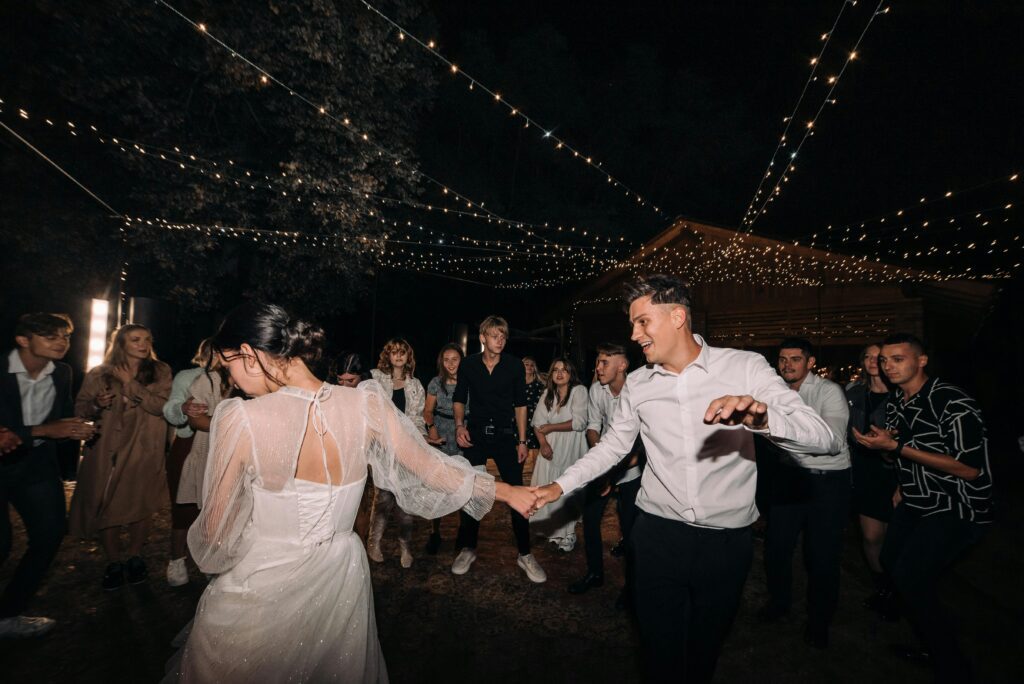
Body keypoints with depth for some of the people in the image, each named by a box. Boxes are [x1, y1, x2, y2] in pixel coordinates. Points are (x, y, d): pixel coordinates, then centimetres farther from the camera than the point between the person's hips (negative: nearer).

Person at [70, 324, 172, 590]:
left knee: (141, 504, 4)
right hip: (106, 450, 1)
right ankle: (113, 562, 22)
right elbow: (80, 408, 7)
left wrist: (130, 383, -15)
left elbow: (161, 406, -11)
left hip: (144, 451, -1)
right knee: (106, 506, 4)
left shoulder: (160, 371, 0)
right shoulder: (99, 374, 3)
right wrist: (96, 405, -15)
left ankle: (134, 556, 24)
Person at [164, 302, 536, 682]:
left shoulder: (241, 419, -22)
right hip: (341, 578, 3)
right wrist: (508, 491, 7)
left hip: (261, 586, -3)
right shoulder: (365, 405, -14)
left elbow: (216, 530, -9)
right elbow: (432, 468, -6)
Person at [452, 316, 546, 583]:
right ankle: (467, 549, 29)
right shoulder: (468, 364, -3)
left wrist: (522, 441, -1)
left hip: (506, 435, -1)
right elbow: (460, 398, 8)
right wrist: (460, 425, -9)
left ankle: (525, 554, 15)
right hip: (476, 435, 1)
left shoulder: (515, 365, -5)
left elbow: (520, 404, 2)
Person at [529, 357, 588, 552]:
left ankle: (568, 534, 15)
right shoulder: (547, 393, 9)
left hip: (572, 450, -4)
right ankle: (552, 530, 22)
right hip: (551, 449, 5)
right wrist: (543, 443, -12)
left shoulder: (579, 391, -7)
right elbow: (538, 422, 4)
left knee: (569, 491, -1)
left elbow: (579, 422, -14)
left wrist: (550, 427, -7)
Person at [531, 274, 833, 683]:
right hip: (657, 534, 1)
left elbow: (820, 436, -16)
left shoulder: (745, 367, -10)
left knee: (704, 648, 20)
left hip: (727, 539, 0)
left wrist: (761, 417, -37)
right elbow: (613, 446, 9)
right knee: (660, 648, 10)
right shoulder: (637, 383, 0)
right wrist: (560, 486, 3)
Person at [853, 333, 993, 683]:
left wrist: (896, 447, -27)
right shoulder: (894, 404, 3)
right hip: (916, 502, 8)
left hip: (957, 507, -8)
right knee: (891, 562, 13)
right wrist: (904, 486, 13)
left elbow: (969, 469, -24)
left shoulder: (952, 402, -22)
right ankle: (932, 644, 33)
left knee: (911, 577, -14)